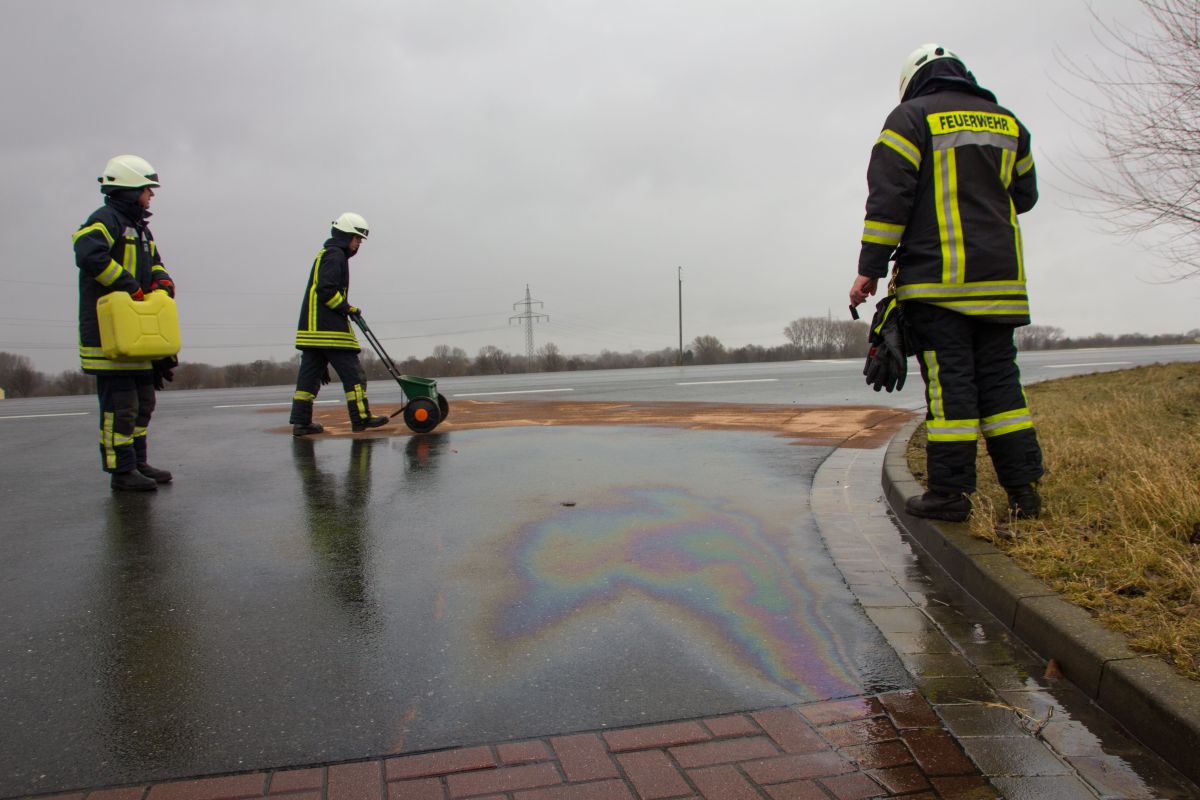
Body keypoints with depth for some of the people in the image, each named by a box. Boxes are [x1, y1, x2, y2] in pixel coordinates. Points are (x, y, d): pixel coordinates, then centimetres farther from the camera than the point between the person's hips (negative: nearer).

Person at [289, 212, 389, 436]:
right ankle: (361, 418, -1)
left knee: (310, 374, 7)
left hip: (312, 328, 10)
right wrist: (347, 308, -9)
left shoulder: (326, 254, 24)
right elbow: (326, 290, -19)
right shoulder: (335, 255, -8)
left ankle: (301, 422, 6)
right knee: (353, 373, -4)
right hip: (329, 328, -10)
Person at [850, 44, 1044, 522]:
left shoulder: (911, 117, 2)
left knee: (949, 381, -5)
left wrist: (869, 268, -9)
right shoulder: (1008, 123, 19)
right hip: (1000, 279, 5)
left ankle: (950, 493, -2)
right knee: (999, 378, 9)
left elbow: (888, 196, -9)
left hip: (936, 279, -5)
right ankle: (1023, 488, 8)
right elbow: (1024, 195, 26)